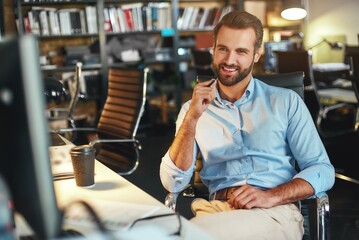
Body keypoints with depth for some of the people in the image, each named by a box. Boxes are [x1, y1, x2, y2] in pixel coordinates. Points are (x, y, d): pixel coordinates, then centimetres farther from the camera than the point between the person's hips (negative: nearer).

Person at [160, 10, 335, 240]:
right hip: (217, 210, 2)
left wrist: (271, 196, -12)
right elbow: (173, 183, 3)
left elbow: (323, 170, 5)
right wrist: (192, 118, -9)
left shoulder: (287, 102, 10)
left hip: (275, 212, -1)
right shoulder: (194, 108, 13)